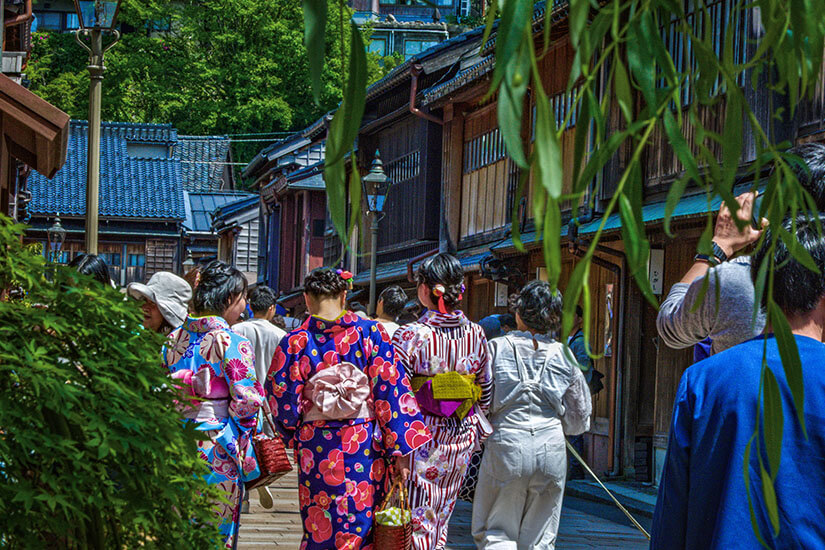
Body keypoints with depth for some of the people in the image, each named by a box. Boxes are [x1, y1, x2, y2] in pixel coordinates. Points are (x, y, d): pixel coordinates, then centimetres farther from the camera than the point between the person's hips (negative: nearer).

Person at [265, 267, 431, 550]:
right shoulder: (371, 333, -5)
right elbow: (391, 392, -7)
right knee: (364, 526, 9)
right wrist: (400, 451, -4)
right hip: (366, 449, 0)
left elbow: (283, 402, -1)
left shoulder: (294, 343, -6)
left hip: (316, 450, 0)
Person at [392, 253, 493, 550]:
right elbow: (486, 391, 9)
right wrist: (478, 431, 20)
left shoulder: (410, 336, -15)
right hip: (461, 438, 5)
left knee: (418, 518, 1)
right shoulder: (475, 334, 0)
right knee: (441, 519, 17)